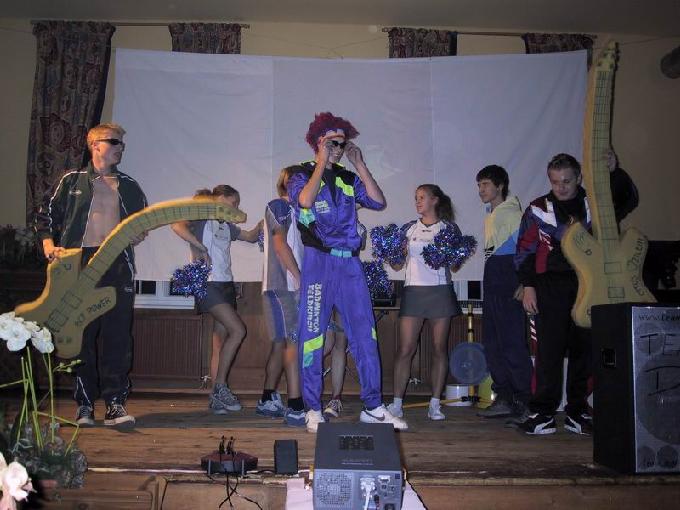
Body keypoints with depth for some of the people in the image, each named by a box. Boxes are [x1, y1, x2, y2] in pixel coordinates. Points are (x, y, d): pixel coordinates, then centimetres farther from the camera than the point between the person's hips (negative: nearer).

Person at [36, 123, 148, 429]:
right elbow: (47, 217, 12)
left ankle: (115, 404, -3)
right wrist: (50, 246, -5)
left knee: (118, 336, -5)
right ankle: (84, 404, 11)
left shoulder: (129, 186, 18)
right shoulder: (72, 181, 12)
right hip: (79, 263, -1)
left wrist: (139, 233, 3)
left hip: (118, 265, 2)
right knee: (82, 337, 2)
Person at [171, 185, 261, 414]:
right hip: (208, 284, -8)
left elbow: (251, 236, 32)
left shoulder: (226, 225, 21)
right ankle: (220, 387, -9)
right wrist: (200, 247, -23)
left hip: (226, 285, 8)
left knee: (220, 341, 4)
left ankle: (216, 397, 5)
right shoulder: (202, 218, -2)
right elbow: (177, 225, -21)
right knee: (238, 330, -17)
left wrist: (263, 222, 18)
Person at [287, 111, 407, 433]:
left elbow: (378, 202, 3)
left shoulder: (348, 178, 17)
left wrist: (360, 165, 2)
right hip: (318, 262, -4)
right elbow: (305, 200, -18)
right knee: (312, 337, 0)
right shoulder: (302, 175, 5)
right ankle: (313, 410, 10)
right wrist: (322, 163, -9)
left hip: (350, 264, 4)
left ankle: (372, 407, 13)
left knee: (365, 336, 4)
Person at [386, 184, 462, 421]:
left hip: (441, 290, -1)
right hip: (413, 290, 1)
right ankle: (397, 403, 1)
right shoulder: (408, 228, 12)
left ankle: (435, 404, 9)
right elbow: (397, 265, 12)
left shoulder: (449, 228, 7)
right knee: (405, 348, -5)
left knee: (439, 348, 1)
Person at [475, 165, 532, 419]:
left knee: (512, 341, -7)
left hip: (508, 283, -10)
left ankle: (522, 400, 0)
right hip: (492, 283, 10)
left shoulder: (511, 212, -8)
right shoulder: (490, 215, 20)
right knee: (492, 343, 10)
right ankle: (503, 396, 17)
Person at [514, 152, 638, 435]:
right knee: (550, 350, -5)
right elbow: (524, 252, 5)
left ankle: (577, 412, 15)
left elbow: (628, 200, -5)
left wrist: (614, 172, -21)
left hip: (589, 286, 2)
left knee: (584, 349, 4)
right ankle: (543, 413, 3)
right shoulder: (538, 210, 6)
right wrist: (528, 287, -1)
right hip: (551, 286, -2)